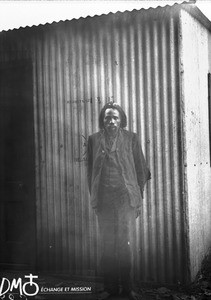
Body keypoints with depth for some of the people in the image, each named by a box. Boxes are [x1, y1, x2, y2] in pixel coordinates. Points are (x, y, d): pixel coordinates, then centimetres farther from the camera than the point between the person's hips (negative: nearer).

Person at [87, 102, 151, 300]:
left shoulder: (131, 138, 5)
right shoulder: (94, 139, 9)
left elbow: (141, 169, 5)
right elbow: (90, 170, 9)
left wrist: (138, 198, 1)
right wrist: (94, 197, 4)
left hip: (126, 198, -1)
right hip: (103, 199, 1)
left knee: (124, 244, 0)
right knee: (107, 245, 6)